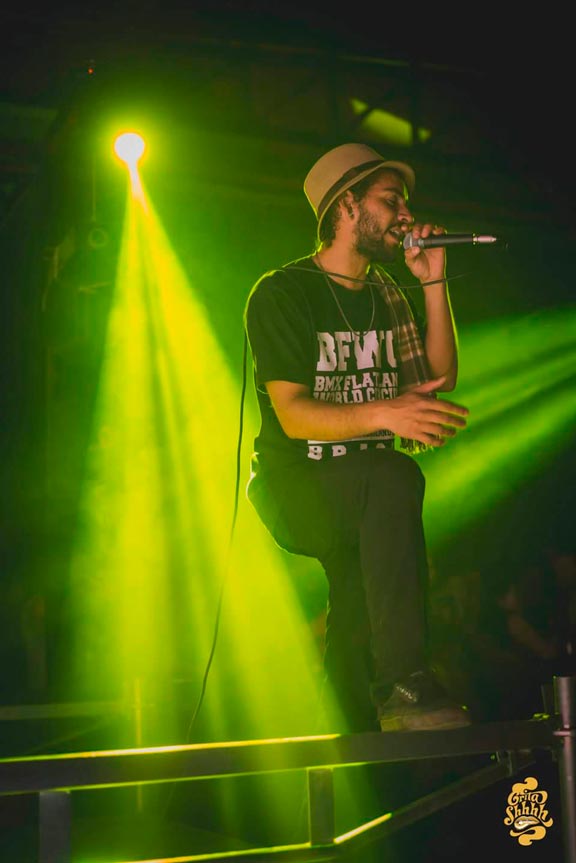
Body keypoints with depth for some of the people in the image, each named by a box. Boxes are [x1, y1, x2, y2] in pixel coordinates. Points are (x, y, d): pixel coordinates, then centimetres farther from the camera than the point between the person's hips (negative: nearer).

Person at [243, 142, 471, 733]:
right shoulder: (282, 294, -7)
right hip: (294, 483, -6)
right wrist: (383, 413, -35)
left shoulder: (387, 296, 15)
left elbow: (441, 379, 10)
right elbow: (293, 415, -18)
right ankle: (404, 685, -37)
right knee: (395, 479, -34)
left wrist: (434, 283, 2)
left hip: (365, 492, 7)